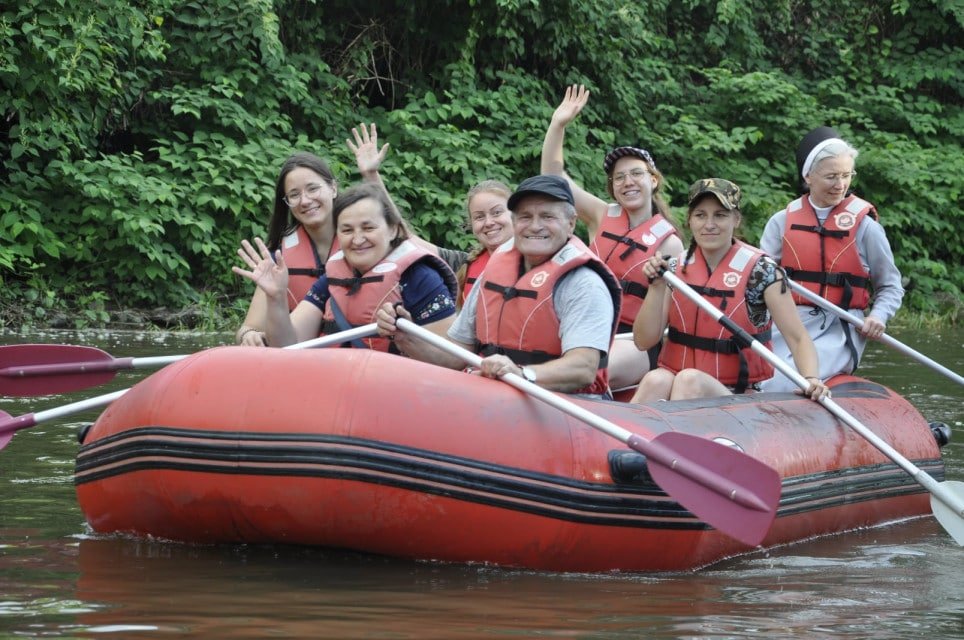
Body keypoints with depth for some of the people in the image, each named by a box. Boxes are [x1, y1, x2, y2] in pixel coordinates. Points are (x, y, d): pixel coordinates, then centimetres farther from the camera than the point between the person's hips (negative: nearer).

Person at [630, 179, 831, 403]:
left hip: (737, 393, -3)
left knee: (689, 380, -35)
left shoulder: (760, 271, -4)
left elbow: (797, 338, -8)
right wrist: (657, 287, -8)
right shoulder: (677, 268, 6)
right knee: (655, 381, -32)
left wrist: (811, 380, -27)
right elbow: (644, 341, 4)